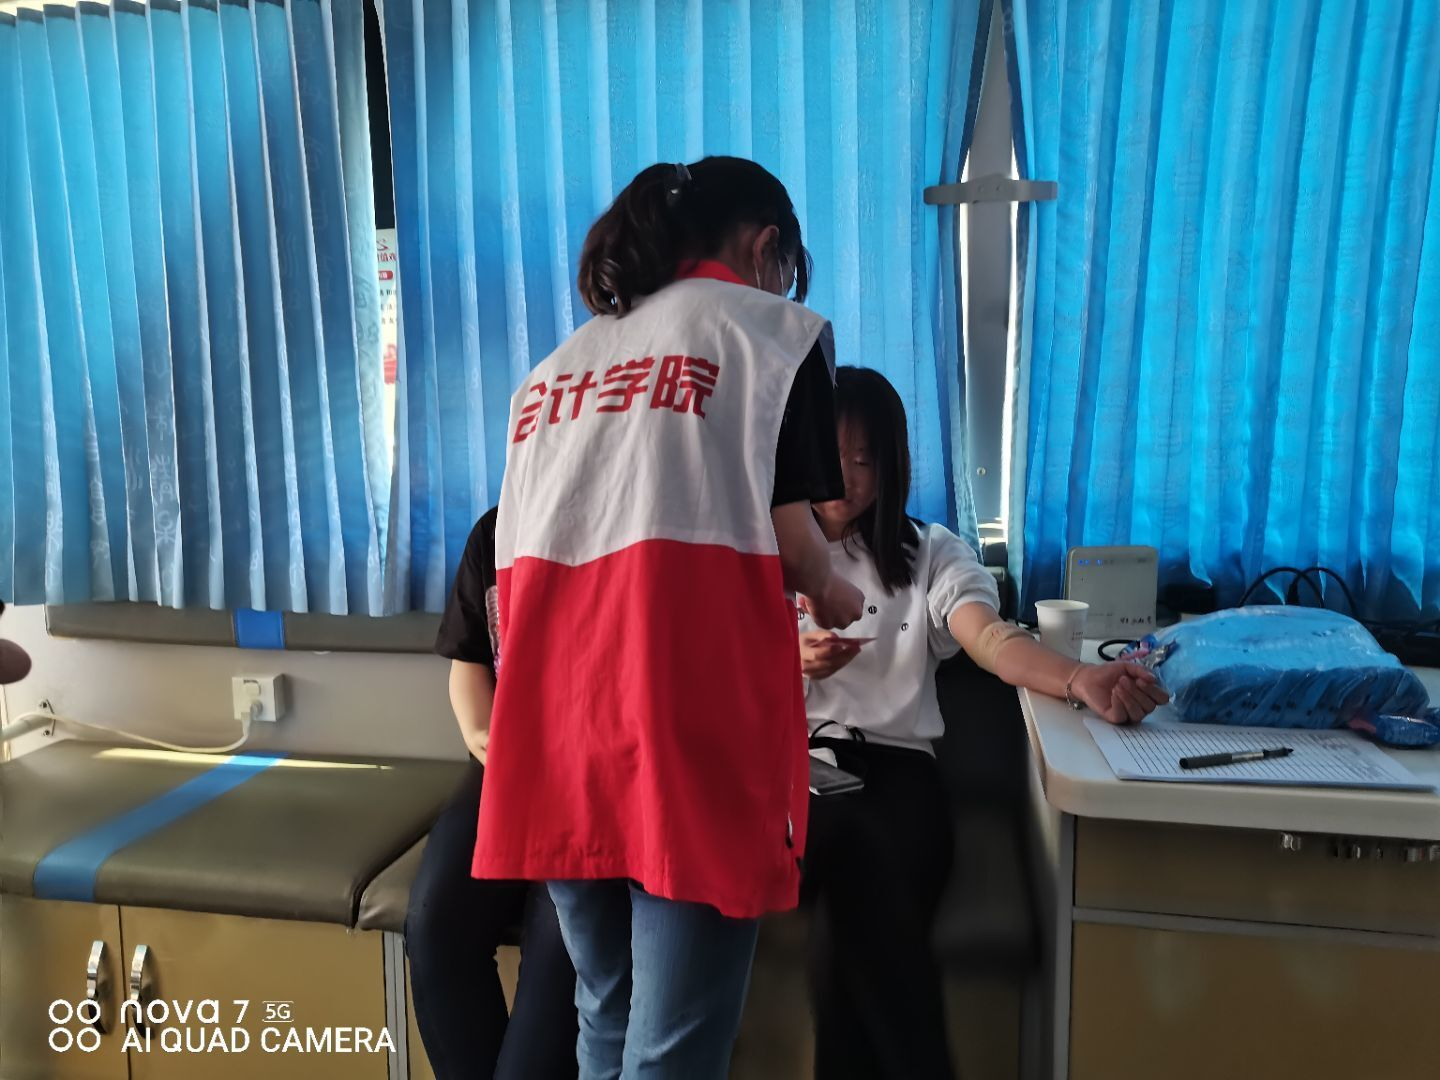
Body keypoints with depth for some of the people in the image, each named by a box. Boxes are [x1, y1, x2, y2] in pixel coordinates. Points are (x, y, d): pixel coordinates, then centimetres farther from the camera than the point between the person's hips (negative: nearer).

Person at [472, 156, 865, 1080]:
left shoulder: (559, 364, 22)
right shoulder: (775, 332, 7)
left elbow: (523, 557, 19)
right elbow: (788, 538, -3)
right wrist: (831, 597, 20)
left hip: (555, 729, 6)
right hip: (690, 726, -6)